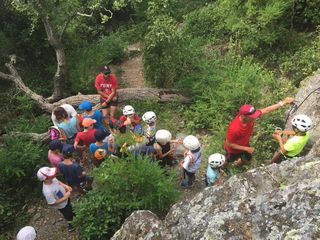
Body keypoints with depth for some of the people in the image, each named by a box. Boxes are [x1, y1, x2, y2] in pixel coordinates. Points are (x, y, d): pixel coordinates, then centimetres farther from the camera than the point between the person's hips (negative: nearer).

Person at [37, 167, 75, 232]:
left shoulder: (51, 179, -24)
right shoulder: (48, 191, -44)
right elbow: (52, 204, -31)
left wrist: (66, 186, -17)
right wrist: (65, 197, -30)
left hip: (66, 198, 6)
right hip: (62, 205, -5)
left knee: (70, 208, 36)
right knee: (68, 215, 25)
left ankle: (71, 214, 68)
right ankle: (70, 224, 56)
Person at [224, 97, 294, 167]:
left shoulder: (251, 115, -30)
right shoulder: (234, 128, -46)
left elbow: (267, 110, -15)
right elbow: (229, 144, -31)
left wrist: (283, 102, -13)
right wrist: (246, 149, -28)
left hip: (245, 145, 5)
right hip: (233, 150, -5)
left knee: (247, 160, 29)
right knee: (228, 161, 26)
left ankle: (239, 163, 63)